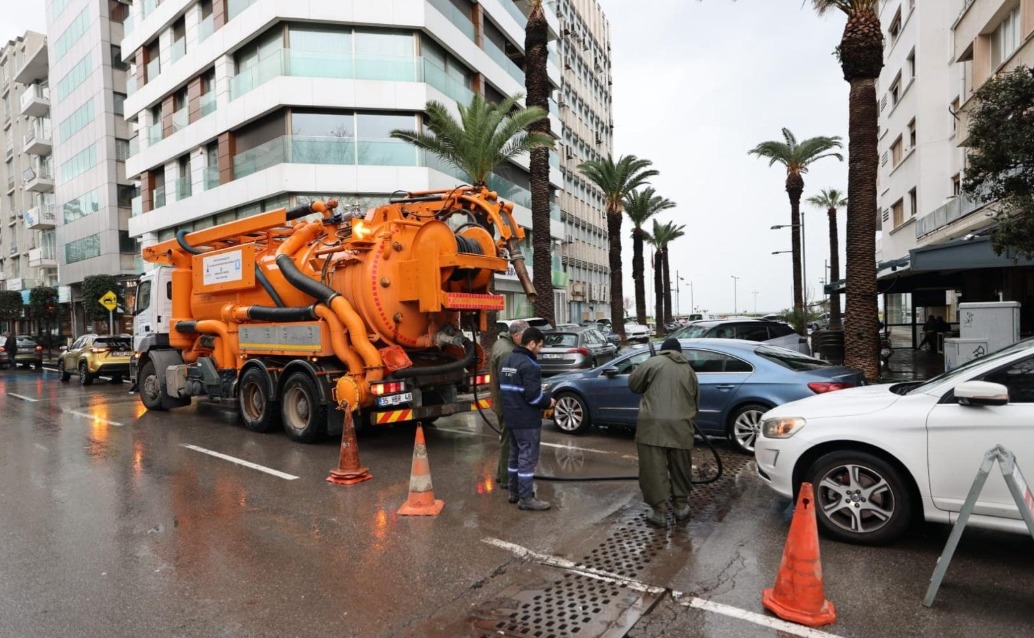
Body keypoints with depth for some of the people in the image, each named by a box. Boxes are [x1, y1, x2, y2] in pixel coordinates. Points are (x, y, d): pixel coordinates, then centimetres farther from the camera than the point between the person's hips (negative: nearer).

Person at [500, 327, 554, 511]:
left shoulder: (507, 361, 11)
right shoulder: (529, 365, -19)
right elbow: (533, 395, -23)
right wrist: (548, 401, -7)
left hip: (510, 416, 9)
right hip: (527, 419, -9)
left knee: (515, 454, 18)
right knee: (527, 457, -2)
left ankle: (514, 492, 27)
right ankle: (526, 498, 4)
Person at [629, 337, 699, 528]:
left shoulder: (653, 362, 6)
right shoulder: (689, 370, 19)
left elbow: (633, 384, 10)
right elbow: (696, 401, 23)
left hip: (653, 425, -4)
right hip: (681, 426, 4)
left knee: (654, 470, 3)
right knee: (681, 469, 19)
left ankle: (659, 512, 7)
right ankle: (681, 506, 31)